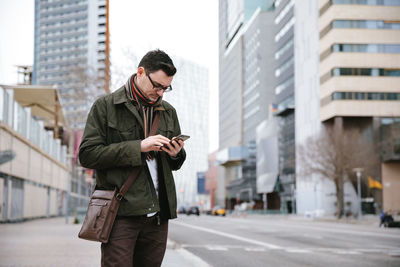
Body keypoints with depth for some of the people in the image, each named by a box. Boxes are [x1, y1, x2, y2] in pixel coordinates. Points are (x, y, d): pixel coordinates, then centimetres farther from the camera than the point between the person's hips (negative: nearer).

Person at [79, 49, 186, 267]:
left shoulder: (168, 112, 17)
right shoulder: (105, 106, 2)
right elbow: (87, 155, -7)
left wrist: (176, 155, -1)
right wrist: (138, 147, -14)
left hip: (157, 214, 5)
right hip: (121, 213, -4)